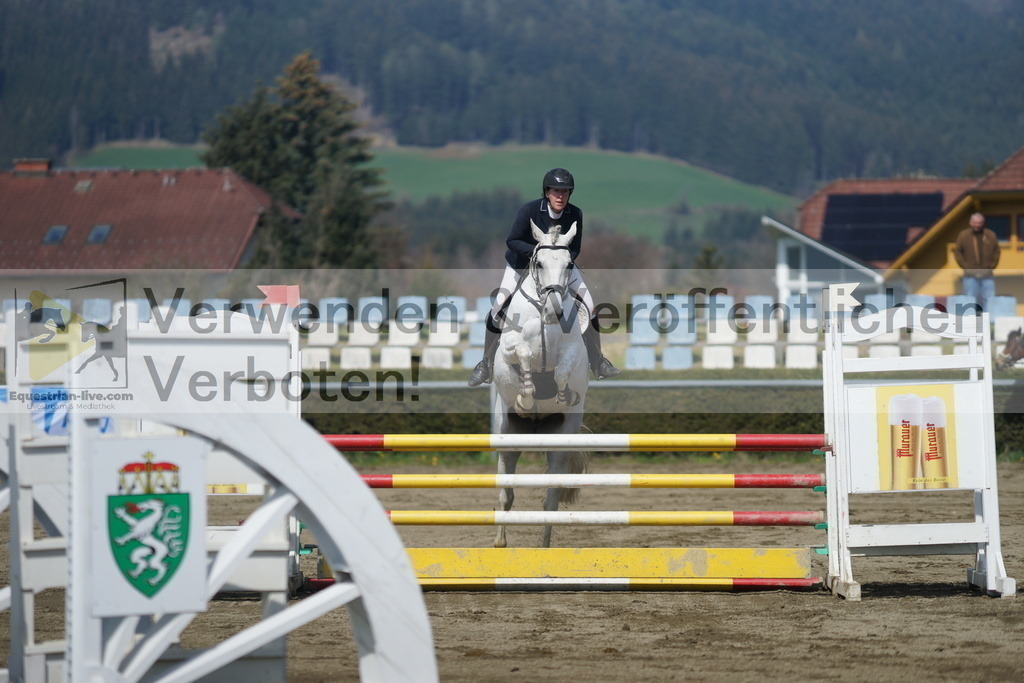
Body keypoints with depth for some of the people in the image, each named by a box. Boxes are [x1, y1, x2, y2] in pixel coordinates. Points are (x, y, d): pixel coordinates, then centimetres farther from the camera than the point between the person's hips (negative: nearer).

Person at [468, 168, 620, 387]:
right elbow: (512, 241, -26)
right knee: (498, 311, -9)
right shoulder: (530, 210, -29)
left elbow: (575, 248, -11)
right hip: (522, 262, -2)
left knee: (588, 308, -4)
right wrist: (537, 251, -41)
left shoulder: (575, 214, -20)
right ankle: (486, 364, 11)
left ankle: (598, 363, 14)